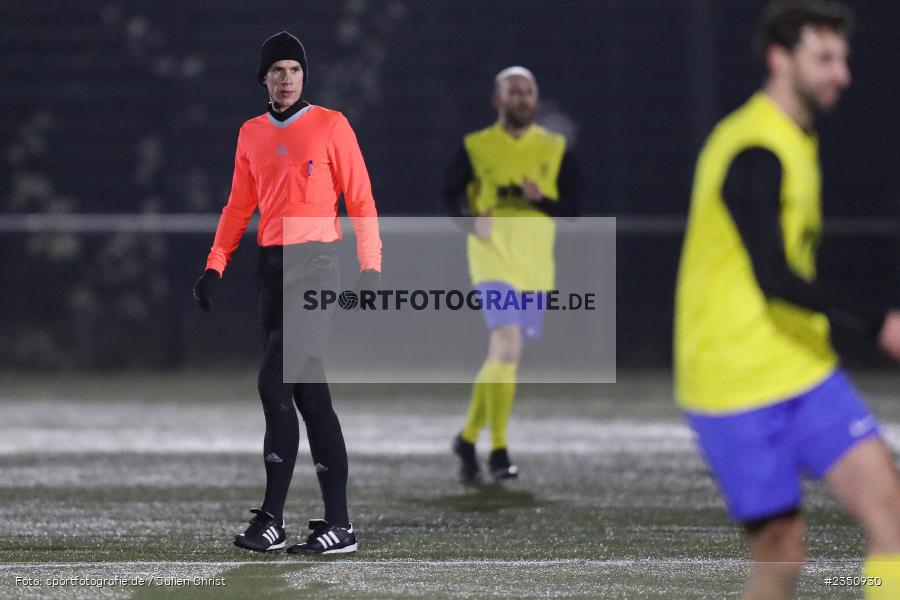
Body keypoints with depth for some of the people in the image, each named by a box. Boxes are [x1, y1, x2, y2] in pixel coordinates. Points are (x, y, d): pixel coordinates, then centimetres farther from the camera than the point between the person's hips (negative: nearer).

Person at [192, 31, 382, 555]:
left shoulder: (330, 125, -1)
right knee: (308, 393, 5)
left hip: (318, 262, -6)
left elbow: (360, 200, -3)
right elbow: (239, 208, 18)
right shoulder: (252, 135, 14)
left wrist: (371, 266, -11)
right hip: (272, 265, 6)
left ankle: (273, 518, -11)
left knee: (276, 383, -15)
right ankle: (338, 524, 7)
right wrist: (215, 267, 7)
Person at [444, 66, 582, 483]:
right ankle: (498, 452, -17)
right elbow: (451, 193, 8)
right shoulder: (475, 147, 2)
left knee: (503, 355, 11)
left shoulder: (555, 149, 8)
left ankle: (468, 437, 31)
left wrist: (541, 199, -15)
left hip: (536, 266, 4)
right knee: (507, 345, -21)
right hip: (493, 259, -4)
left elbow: (573, 207, 5)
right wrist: (471, 220, -13)